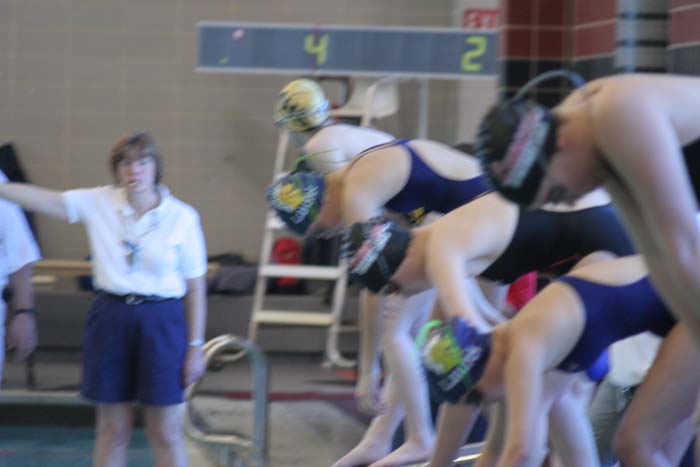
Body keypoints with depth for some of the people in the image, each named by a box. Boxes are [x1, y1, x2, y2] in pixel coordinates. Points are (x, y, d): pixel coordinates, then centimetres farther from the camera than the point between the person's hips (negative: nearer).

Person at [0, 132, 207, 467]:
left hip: (161, 322, -2)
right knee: (112, 430, 10)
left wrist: (196, 346, -3)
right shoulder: (99, 203, 1)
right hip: (110, 317, 2)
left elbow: (195, 287, -2)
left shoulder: (182, 217, -4)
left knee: (166, 433, 3)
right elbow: (42, 199, -5)